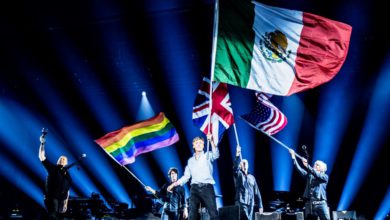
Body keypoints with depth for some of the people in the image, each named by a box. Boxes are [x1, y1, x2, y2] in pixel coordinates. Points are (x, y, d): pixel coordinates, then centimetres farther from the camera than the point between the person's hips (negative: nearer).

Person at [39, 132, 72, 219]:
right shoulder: (52, 168, 3)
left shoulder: (67, 175, 13)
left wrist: (66, 204, 10)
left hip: (61, 199, 4)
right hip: (51, 197, -4)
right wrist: (42, 144, -15)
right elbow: (42, 158, -7)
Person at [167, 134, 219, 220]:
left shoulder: (208, 155, 9)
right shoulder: (190, 160, 20)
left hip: (207, 187, -3)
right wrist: (174, 184, 14)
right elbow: (186, 176, 22)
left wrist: (211, 141, -29)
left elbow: (216, 155, -15)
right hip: (194, 188, 3)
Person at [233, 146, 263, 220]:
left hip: (251, 205, 4)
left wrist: (260, 206, 8)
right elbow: (235, 167, -19)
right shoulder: (238, 174, 4)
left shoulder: (252, 177, 16)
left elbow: (257, 192, 14)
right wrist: (237, 155, -34)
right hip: (241, 204, -4)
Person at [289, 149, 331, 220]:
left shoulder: (325, 177, 8)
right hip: (309, 204, 3)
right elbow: (299, 169, 6)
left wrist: (307, 165, -21)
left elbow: (317, 174, -12)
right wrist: (293, 157, -3)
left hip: (321, 204, -3)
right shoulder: (309, 175, 17)